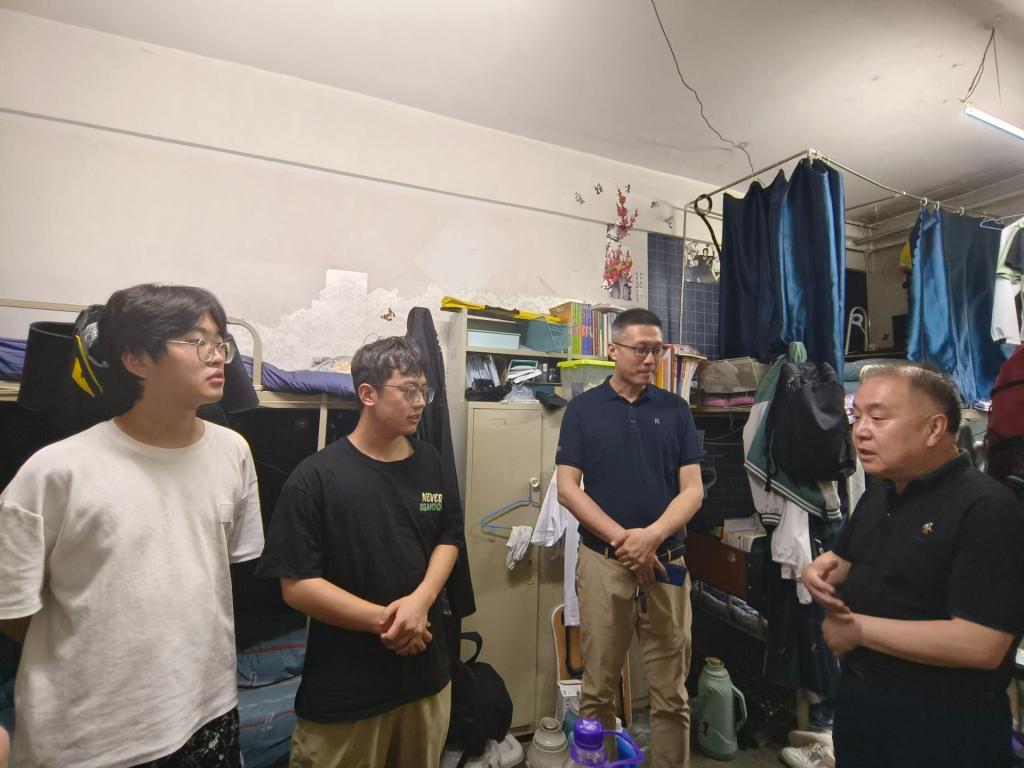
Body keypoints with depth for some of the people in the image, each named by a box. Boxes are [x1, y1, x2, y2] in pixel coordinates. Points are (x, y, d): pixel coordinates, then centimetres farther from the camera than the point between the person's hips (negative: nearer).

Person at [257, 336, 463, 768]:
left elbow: (448, 539, 6)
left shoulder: (430, 462, -1)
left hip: (426, 671, 5)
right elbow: (296, 585, -16)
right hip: (345, 687, -5)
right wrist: (383, 620, -17)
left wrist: (422, 598, -12)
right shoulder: (317, 477, -16)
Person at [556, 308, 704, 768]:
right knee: (597, 691, 12)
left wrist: (652, 536, -16)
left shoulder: (675, 409, 4)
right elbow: (568, 489, -5)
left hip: (666, 562, 1)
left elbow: (692, 489, 0)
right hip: (602, 562, -1)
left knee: (671, 695, 12)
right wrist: (622, 539, -14)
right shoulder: (583, 408, 0)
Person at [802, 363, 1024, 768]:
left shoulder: (986, 508, -22)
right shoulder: (879, 495, 4)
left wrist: (859, 628, -22)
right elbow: (845, 559, 17)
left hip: (943, 724, -7)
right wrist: (818, 571, -6)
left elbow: (981, 645, -28)